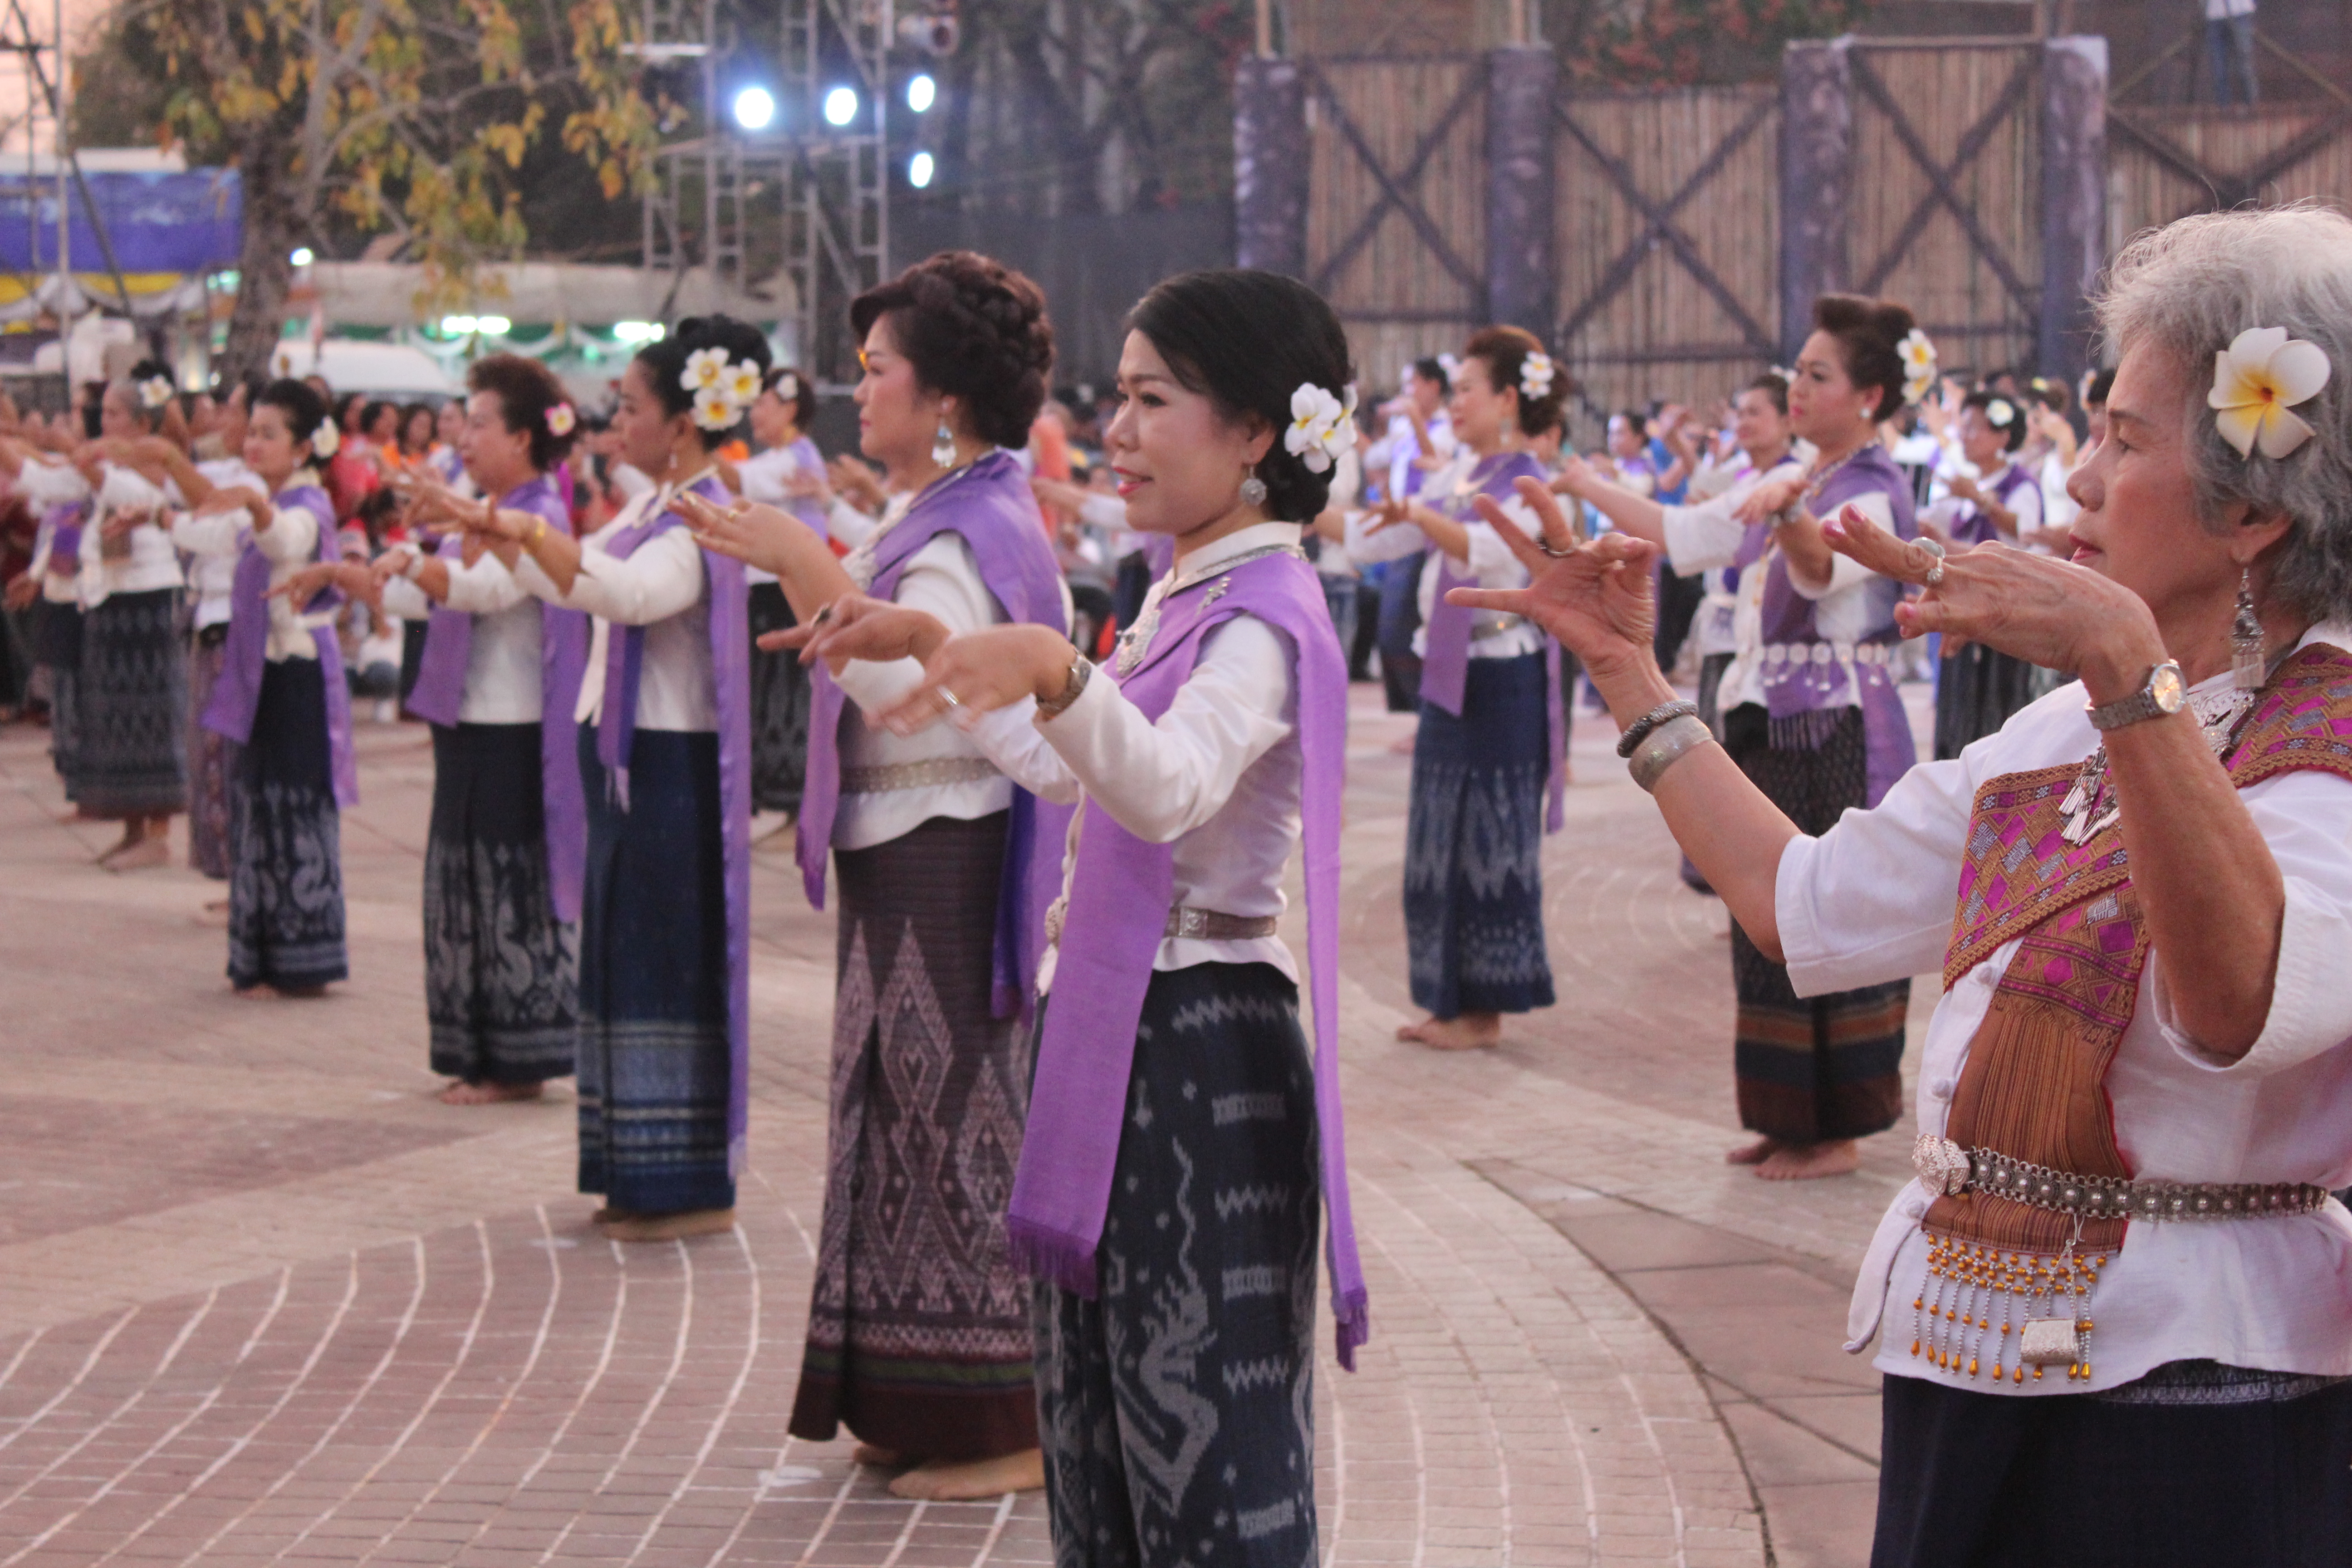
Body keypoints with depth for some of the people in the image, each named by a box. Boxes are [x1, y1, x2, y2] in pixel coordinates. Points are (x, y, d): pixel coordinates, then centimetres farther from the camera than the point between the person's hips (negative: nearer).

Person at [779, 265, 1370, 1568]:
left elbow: (1169, 784, -37)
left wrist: (1053, 670, -53)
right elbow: (1067, 769, 27)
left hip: (1201, 1045, -10)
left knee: (1211, 1456, -4)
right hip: (1114, 1031, 10)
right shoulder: (1182, 595, 14)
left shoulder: (1262, 616, -16)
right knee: (1098, 1428, 17)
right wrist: (933, 645, 23)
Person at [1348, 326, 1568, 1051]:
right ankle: (1451, 1002, 17)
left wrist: (1420, 515, -46)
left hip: (1501, 683, -8)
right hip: (1449, 672, 8)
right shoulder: (1459, 478, 13)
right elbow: (1376, 541, 17)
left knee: (1489, 838, -3)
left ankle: (1484, 1010, 4)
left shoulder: (1529, 485, -11)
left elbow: (1492, 552, -31)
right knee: (1443, 837, 10)